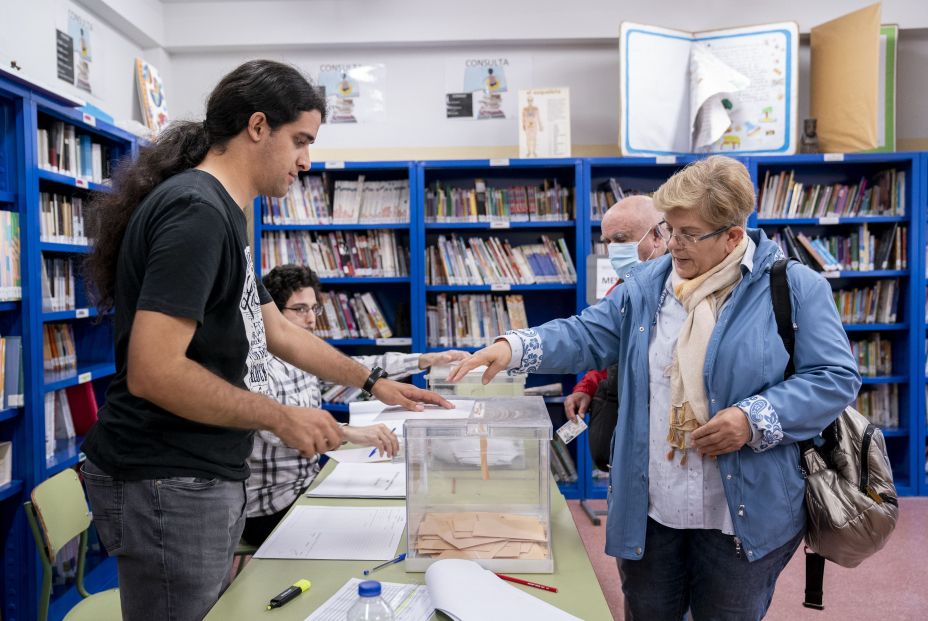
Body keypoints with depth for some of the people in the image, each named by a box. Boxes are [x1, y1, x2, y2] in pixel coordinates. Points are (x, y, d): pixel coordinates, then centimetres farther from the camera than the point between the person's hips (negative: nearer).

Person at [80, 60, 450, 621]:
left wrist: (374, 381, 20)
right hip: (169, 486, -10)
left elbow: (277, 331, 19)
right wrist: (283, 418, -17)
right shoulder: (197, 212, -21)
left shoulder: (222, 214, 11)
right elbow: (153, 373, -28)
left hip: (209, 477, 10)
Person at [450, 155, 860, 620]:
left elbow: (835, 377, -7)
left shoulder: (796, 288, -7)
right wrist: (513, 347, -14)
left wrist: (754, 420, -20)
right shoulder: (646, 284, 3)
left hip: (744, 516, -3)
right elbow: (587, 336, 2)